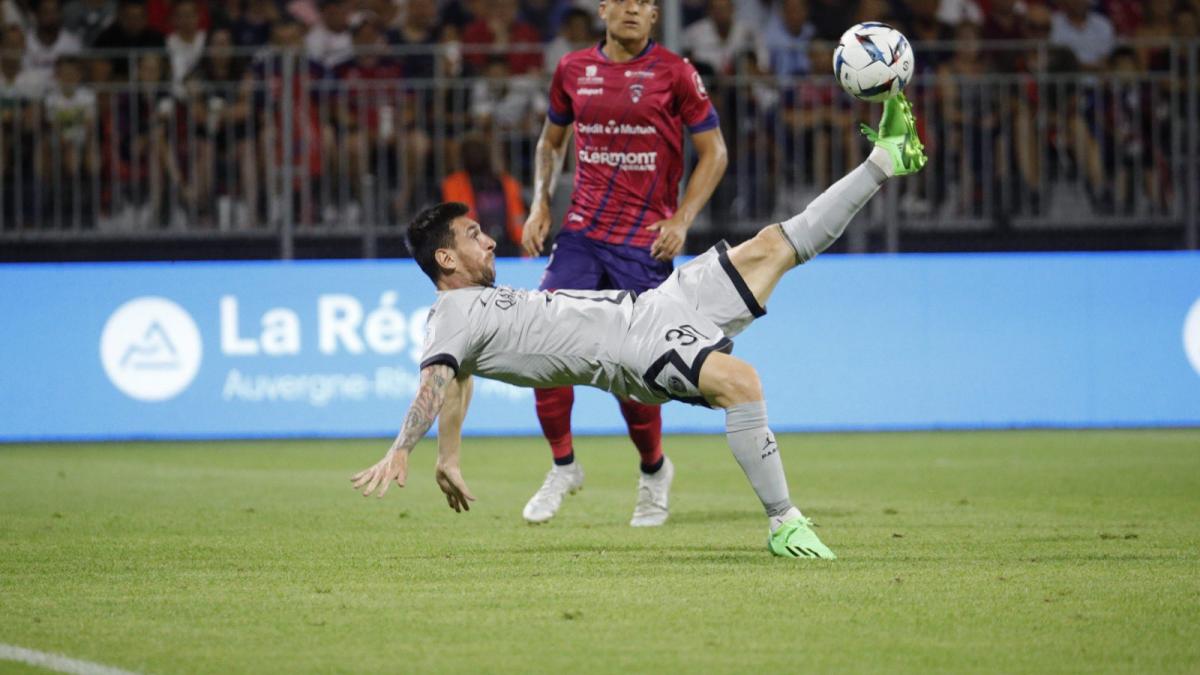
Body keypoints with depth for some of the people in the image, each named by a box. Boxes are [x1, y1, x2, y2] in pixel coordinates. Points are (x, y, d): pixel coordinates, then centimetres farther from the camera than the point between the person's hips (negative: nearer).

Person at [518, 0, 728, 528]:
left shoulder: (673, 73, -3)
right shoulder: (573, 70, 7)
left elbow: (714, 152, 1)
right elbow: (551, 141, 22)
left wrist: (682, 219, -10)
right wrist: (540, 204, 7)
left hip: (646, 242, -3)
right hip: (581, 234, 3)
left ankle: (653, 471, 23)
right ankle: (563, 467, 9)